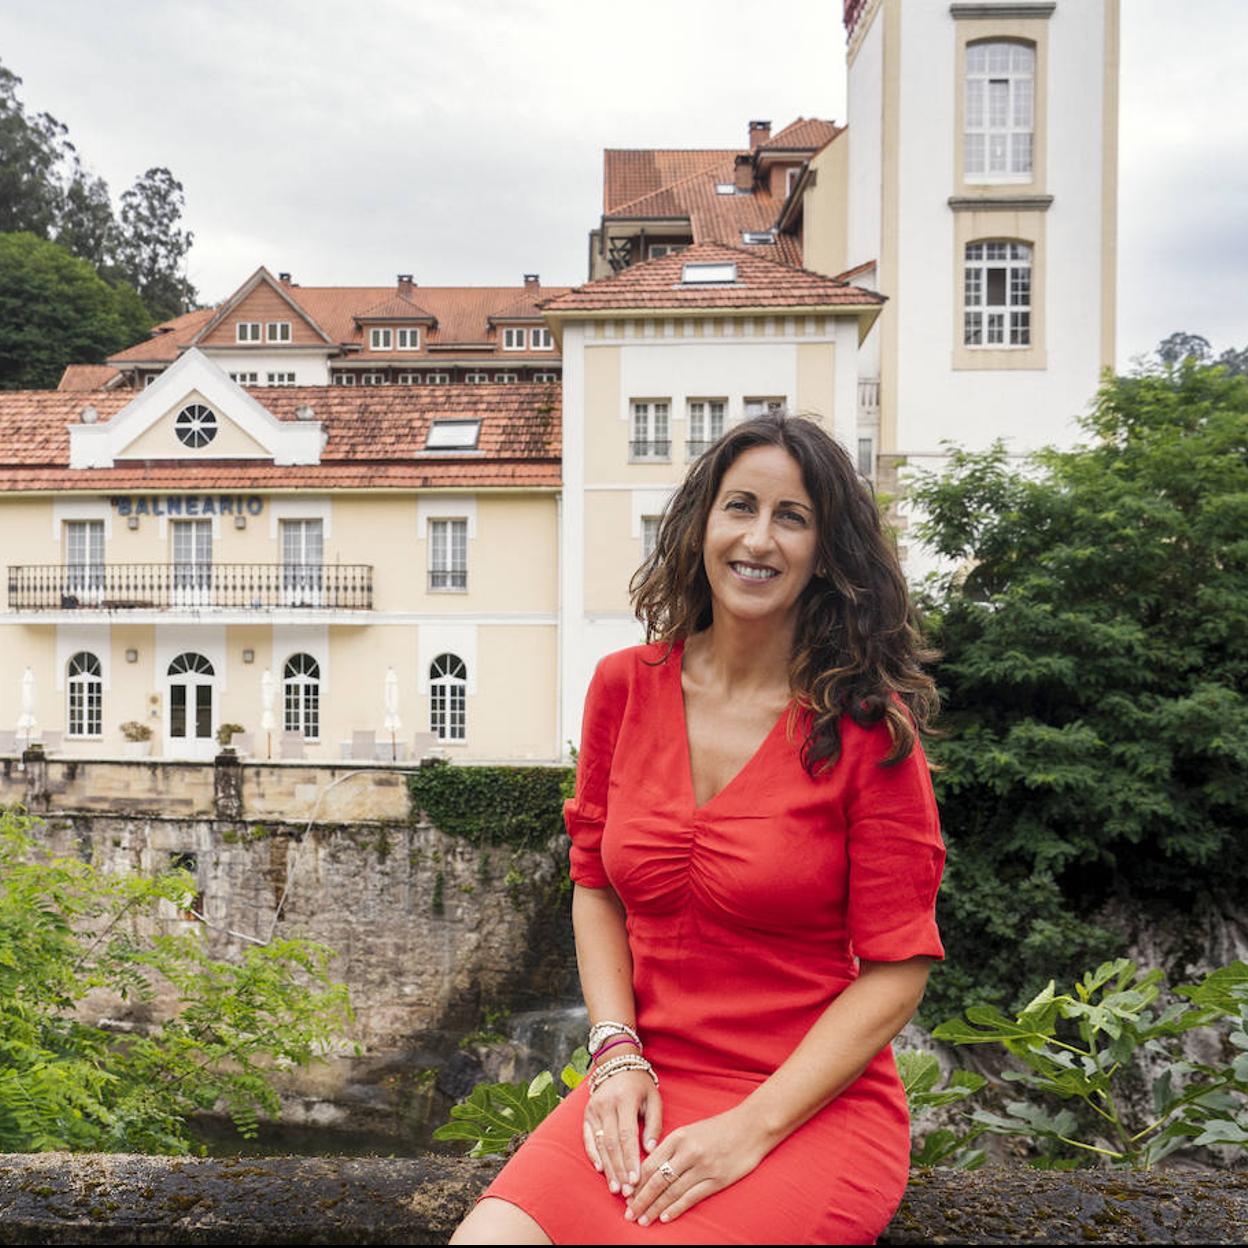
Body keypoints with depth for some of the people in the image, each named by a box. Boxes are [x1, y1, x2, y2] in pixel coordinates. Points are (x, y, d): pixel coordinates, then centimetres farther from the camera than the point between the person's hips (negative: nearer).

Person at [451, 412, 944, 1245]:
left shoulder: (870, 724, -10)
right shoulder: (626, 686, 1)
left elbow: (898, 970, -8)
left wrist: (750, 1130, -14)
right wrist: (616, 1052, -4)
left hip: (814, 1104, -2)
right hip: (647, 1086, 3)